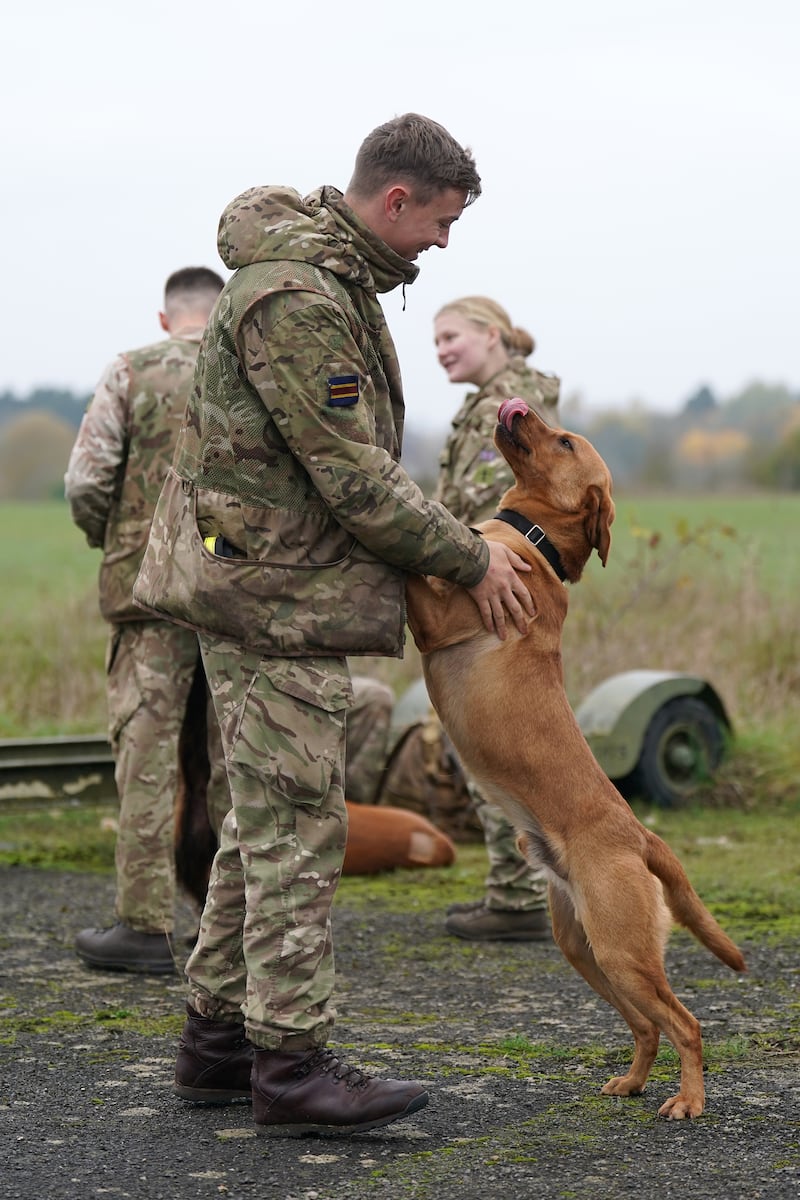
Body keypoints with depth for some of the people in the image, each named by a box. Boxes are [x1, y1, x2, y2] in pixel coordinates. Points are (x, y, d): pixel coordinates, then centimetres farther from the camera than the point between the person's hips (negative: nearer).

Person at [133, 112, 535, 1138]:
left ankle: (217, 1039, 20)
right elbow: (351, 475, -20)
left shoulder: (333, 274, 15)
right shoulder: (296, 297, -19)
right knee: (297, 825, -9)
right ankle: (291, 1065, -5)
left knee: (264, 819, 13)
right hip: (273, 591, -11)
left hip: (264, 581, 11)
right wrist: (469, 561, -10)